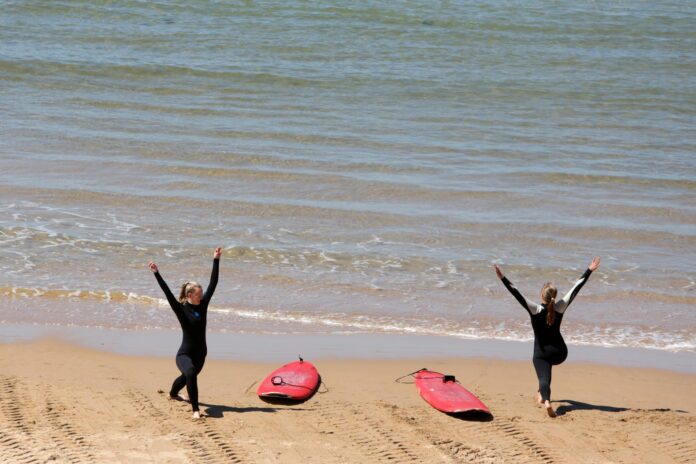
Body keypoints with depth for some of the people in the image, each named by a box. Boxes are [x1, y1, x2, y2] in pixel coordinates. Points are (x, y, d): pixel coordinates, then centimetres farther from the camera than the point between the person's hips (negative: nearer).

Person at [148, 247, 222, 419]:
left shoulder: (202, 306, -3)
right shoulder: (181, 309, -15)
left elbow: (213, 284, -3)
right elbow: (167, 292, -24)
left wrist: (216, 260, -5)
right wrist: (156, 274, -32)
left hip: (200, 353, 6)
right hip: (185, 354, -6)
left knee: (188, 376, 31)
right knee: (190, 373, -36)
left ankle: (173, 394, 63)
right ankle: (195, 409, -33)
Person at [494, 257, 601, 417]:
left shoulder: (535, 310, -15)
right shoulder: (560, 308, -8)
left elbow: (517, 295, -23)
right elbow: (575, 290, -3)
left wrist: (502, 278, -26)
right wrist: (589, 271, 3)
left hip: (541, 353, -4)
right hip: (559, 353, 4)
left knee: (544, 378, -15)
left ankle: (546, 401, -44)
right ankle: (542, 394, 44)